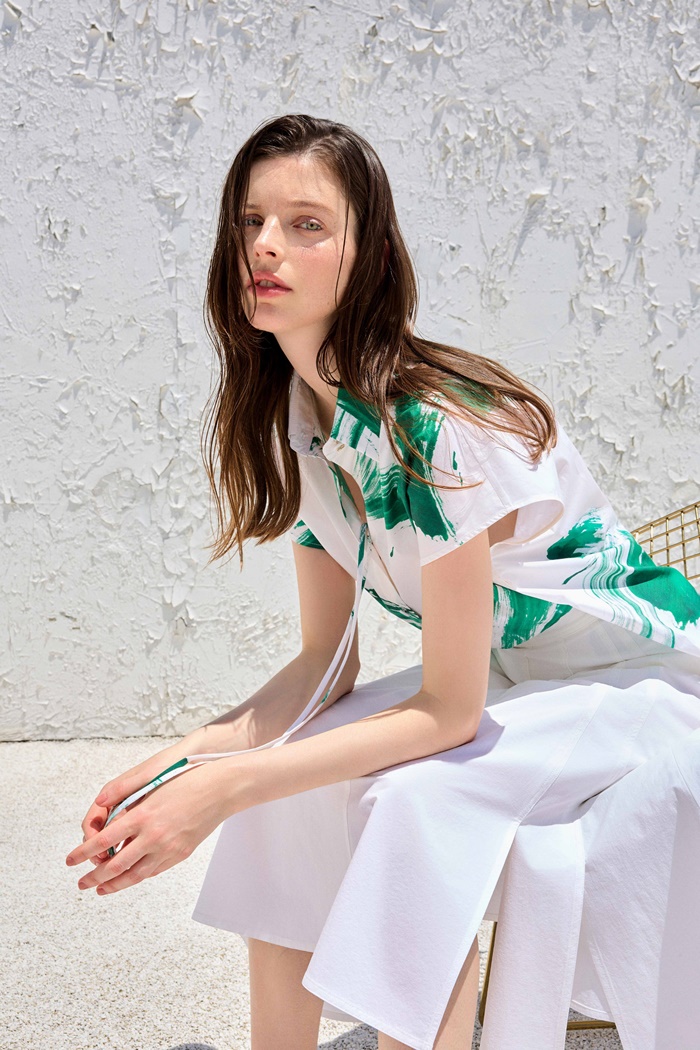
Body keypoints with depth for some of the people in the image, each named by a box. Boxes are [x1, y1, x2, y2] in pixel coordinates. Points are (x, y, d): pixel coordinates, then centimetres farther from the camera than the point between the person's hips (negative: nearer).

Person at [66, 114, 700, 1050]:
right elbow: (326, 662, -2)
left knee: (415, 796, -29)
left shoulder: (432, 429, -31)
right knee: (285, 771, -10)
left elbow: (447, 712, -26)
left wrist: (224, 789, -28)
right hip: (501, 678, 7)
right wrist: (188, 757, -16)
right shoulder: (295, 420, -6)